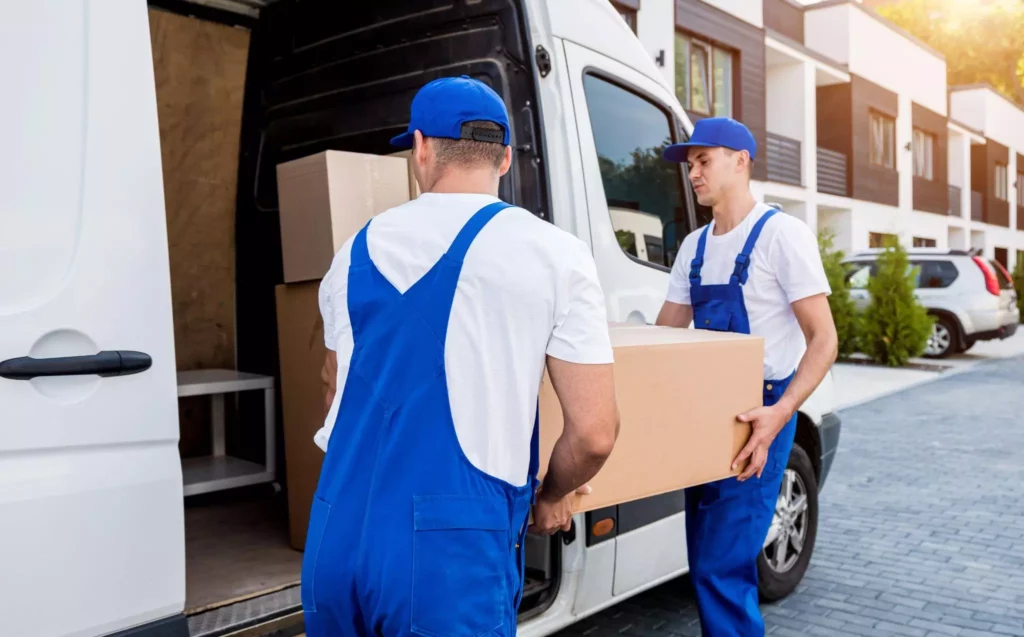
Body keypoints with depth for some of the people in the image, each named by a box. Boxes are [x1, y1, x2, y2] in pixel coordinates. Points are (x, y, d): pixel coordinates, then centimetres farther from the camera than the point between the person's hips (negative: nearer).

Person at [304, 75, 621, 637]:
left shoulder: (358, 250, 9)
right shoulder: (554, 254, -3)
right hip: (454, 551, -4)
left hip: (337, 541, 5)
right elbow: (594, 433, -6)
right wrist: (550, 497, 15)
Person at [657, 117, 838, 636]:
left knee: (723, 567, -9)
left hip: (759, 415, -7)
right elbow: (665, 335, 14)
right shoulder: (694, 246, 10)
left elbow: (823, 339, -15)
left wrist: (781, 412, -28)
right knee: (705, 561, 15)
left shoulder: (782, 234, -11)